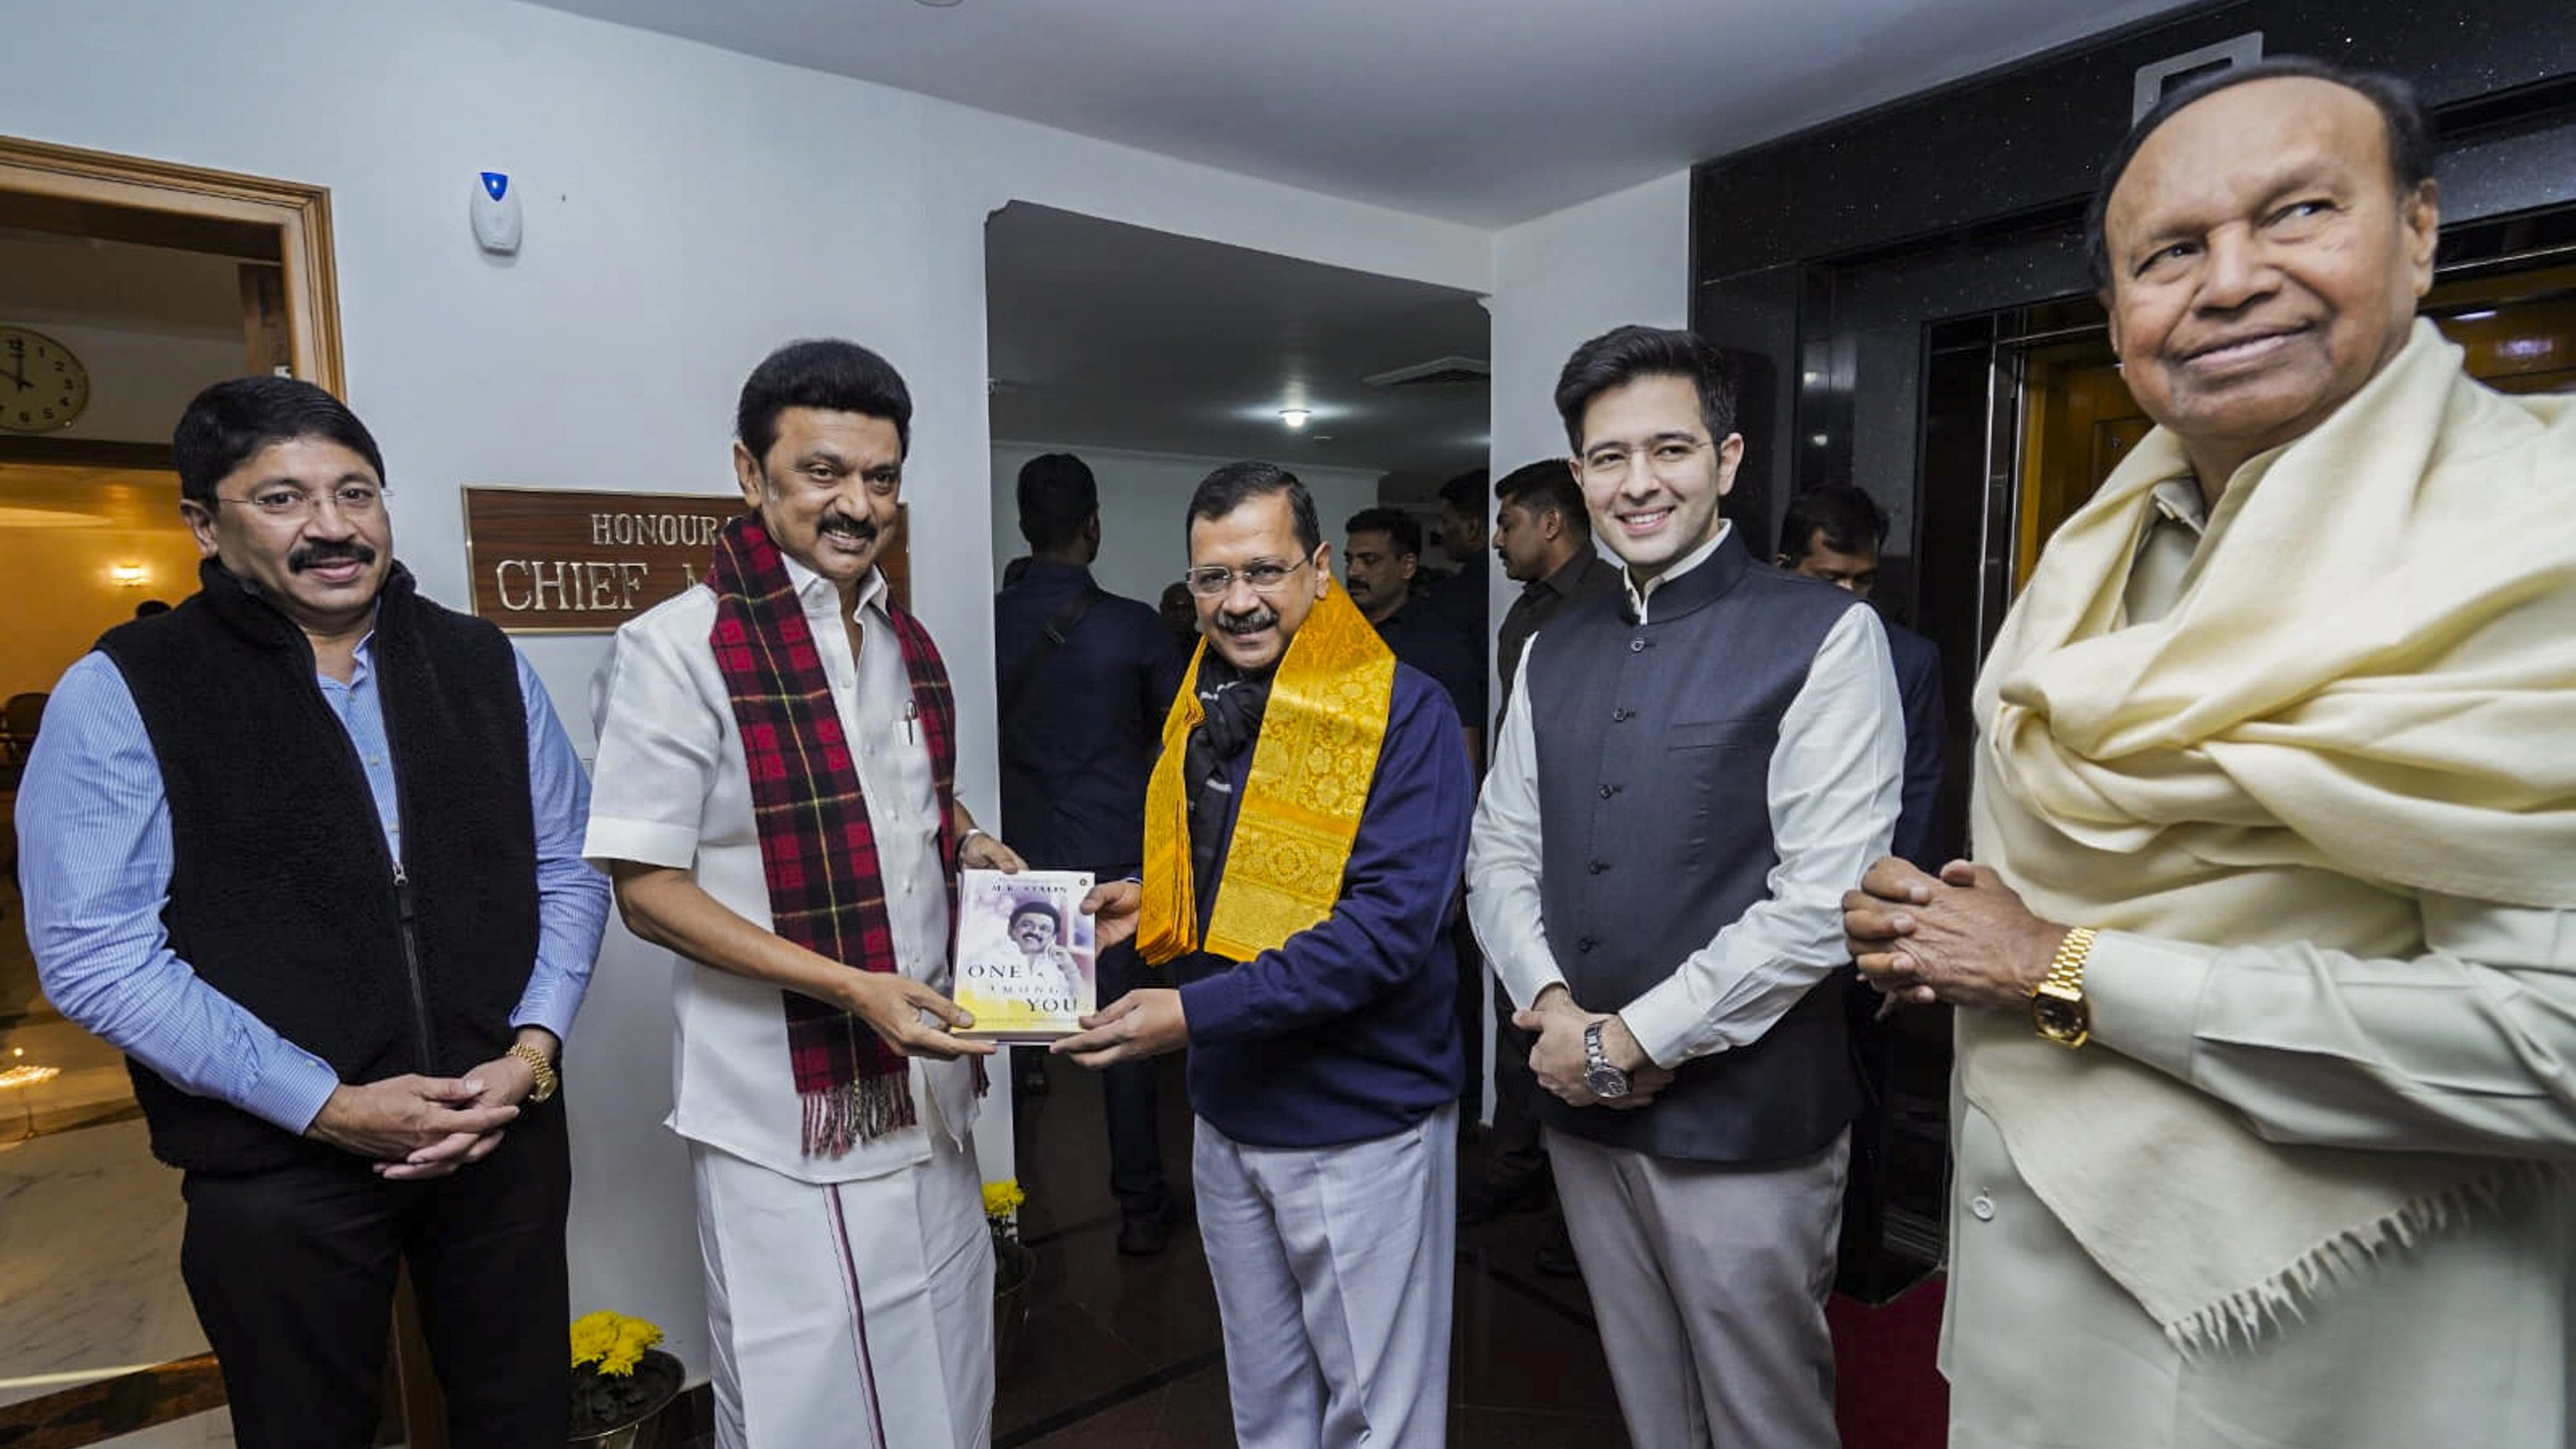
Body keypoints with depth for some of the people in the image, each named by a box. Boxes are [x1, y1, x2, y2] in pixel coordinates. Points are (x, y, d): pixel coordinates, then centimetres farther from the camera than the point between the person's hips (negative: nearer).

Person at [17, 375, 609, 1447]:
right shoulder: (124, 693, -6)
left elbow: (567, 871, 5)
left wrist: (533, 1051, -8)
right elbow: (96, 954, -10)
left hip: (506, 1131, 3)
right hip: (277, 1168, -2)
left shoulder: (483, 663, 3)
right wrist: (327, 1106, -15)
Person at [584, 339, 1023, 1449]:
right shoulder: (676, 649, -13)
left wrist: (969, 848, -1)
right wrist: (850, 987, -22)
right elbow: (648, 889, -13)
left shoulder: (906, 644, 8)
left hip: (927, 1092, 7)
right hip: (787, 1114, -6)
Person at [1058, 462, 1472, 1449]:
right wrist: (1154, 900, -3)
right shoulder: (1202, 710, 6)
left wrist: (1198, 1011, -27)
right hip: (1228, 1113, 7)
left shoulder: (1403, 712, -17)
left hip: (1362, 1126, -6)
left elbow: (1390, 923, -25)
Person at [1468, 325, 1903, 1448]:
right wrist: (1552, 1005, -9)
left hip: (1746, 1123, -5)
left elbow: (1823, 899, -18)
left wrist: (1637, 1039, -15)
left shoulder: (1825, 636, -11)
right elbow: (1499, 850, 7)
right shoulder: (1553, 653, 7)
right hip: (1582, 1110, 5)